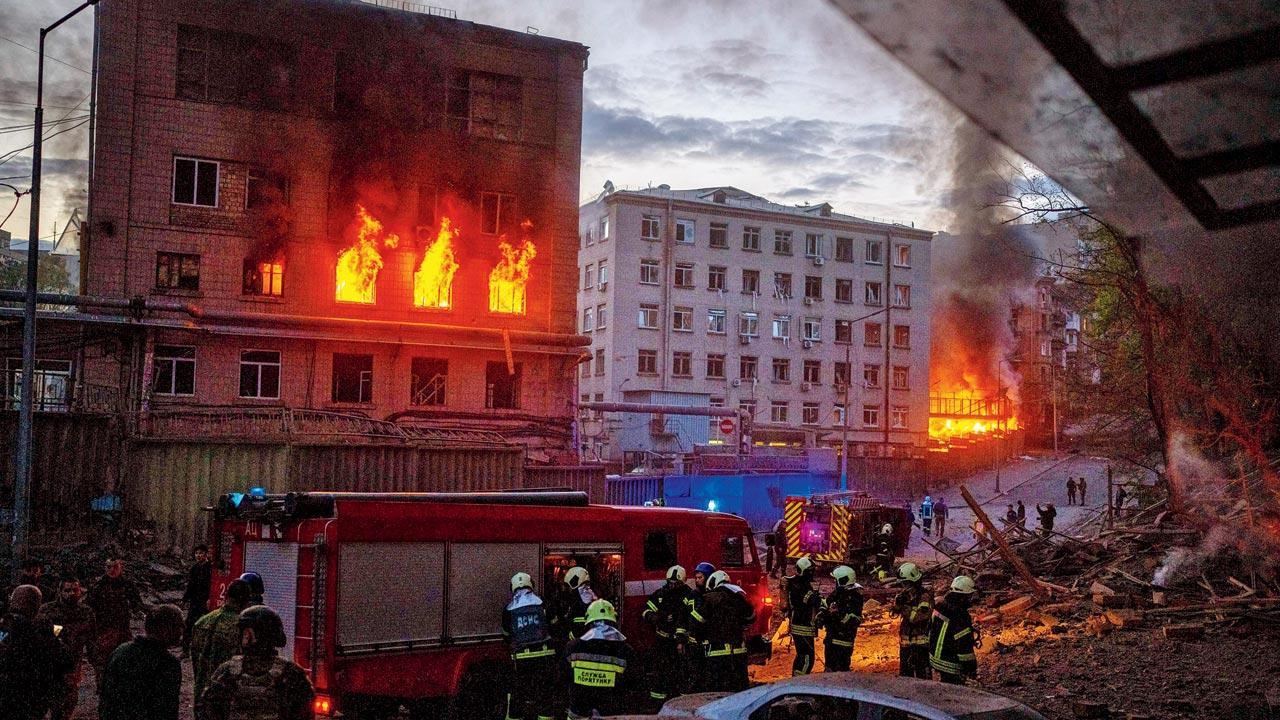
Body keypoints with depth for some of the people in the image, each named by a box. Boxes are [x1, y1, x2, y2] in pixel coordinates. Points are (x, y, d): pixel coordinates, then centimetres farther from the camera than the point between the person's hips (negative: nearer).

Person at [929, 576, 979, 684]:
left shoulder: (940, 607, -2)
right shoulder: (961, 618, -27)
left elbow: (931, 628, 11)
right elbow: (965, 647, -23)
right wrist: (972, 668, -12)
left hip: (936, 658, 8)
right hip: (952, 666, -8)